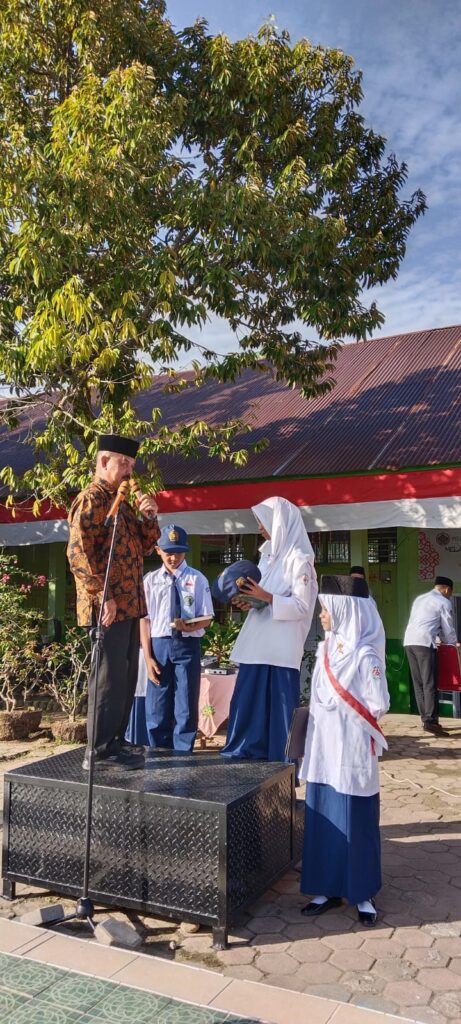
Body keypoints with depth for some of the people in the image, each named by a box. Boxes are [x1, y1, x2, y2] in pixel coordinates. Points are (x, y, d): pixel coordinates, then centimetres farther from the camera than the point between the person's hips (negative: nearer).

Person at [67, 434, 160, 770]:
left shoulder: (121, 501, 18)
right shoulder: (90, 500, -11)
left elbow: (144, 546, 20)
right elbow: (78, 553, -19)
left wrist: (149, 517, 2)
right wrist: (103, 598, -22)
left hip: (129, 605, 10)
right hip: (108, 607, -9)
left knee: (126, 677, 15)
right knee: (108, 678, -3)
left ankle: (115, 741, 26)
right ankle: (100, 751, 6)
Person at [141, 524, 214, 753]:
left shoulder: (197, 579, 1)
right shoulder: (150, 580, 4)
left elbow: (207, 618, 1)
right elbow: (144, 619, 2)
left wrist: (190, 626, -21)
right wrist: (148, 657, -4)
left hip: (187, 645, -1)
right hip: (159, 645, 1)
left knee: (186, 707, 4)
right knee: (156, 708, 7)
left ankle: (182, 756, 18)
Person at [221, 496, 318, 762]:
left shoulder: (299, 559, -9)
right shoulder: (268, 554, 15)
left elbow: (302, 606, -14)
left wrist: (266, 597, -19)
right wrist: (250, 600, 1)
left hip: (282, 646, -8)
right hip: (258, 642, 8)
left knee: (280, 702, 0)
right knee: (248, 698, 10)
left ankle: (281, 757, 10)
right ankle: (247, 749, 21)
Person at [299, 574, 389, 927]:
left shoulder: (365, 655, -15)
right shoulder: (326, 648, 6)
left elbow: (378, 707, -15)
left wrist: (342, 714, -6)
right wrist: (316, 733, 6)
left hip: (351, 752, -7)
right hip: (323, 751, 7)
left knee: (355, 823, 5)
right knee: (322, 820, 12)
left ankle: (363, 894, 21)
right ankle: (330, 888, 25)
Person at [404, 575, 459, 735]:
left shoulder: (419, 599, 25)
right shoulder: (444, 602, 3)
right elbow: (448, 628, 5)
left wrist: (438, 639, 35)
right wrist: (454, 644, 22)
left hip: (409, 641, 7)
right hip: (424, 643, -7)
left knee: (418, 683, 10)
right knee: (430, 683, -7)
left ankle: (425, 718, 12)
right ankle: (430, 721, -14)